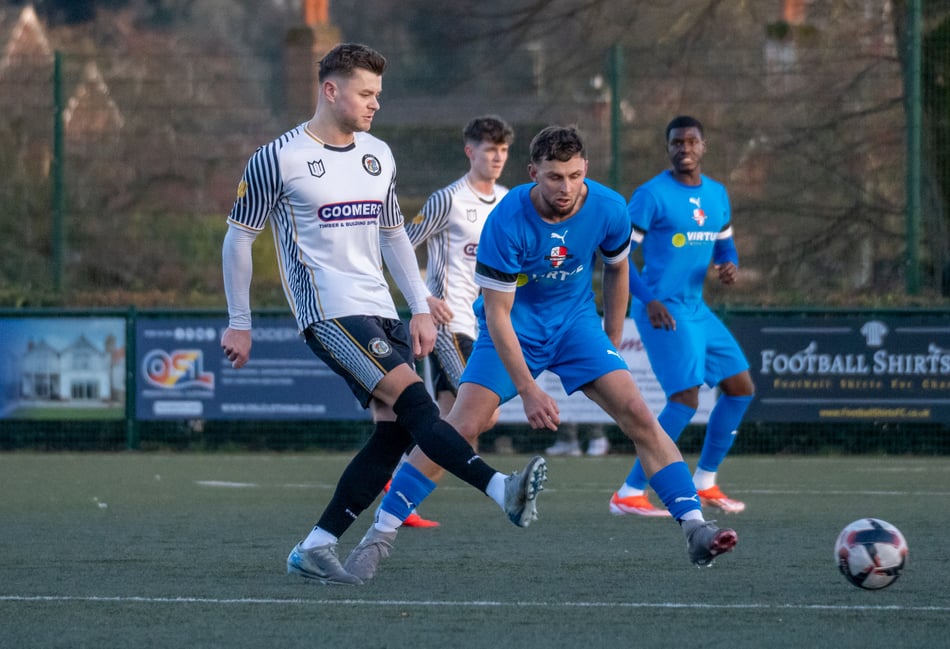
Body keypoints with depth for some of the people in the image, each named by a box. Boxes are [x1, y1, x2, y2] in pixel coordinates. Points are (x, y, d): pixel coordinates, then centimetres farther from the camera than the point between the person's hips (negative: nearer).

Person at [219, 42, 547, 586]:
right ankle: (504, 491, -35)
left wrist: (421, 309, 16)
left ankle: (316, 547, 4)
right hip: (330, 313, -8)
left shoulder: (379, 155, 14)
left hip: (380, 312, 8)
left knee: (396, 430, -3)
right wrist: (240, 324, 3)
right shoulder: (278, 160, -5)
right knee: (413, 398, -22)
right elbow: (238, 238, 2)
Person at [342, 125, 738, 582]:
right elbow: (497, 313, -22)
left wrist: (611, 343, 12)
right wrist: (528, 391, -25)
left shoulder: (608, 210, -16)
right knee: (461, 427, -17)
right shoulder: (507, 222, -27)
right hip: (513, 328, -3)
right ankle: (379, 537, -9)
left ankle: (696, 530, -11)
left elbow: (616, 269, 7)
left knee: (638, 416, -13)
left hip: (576, 322, 3)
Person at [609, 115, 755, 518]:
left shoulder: (717, 194, 11)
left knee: (741, 388, 10)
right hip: (664, 311, -8)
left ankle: (705, 484, 22)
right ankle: (629, 494, -13)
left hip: (696, 308, 8)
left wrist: (731, 266, -2)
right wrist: (649, 300, -23)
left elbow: (724, 244, 22)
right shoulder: (652, 194, -11)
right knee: (686, 400, -18)